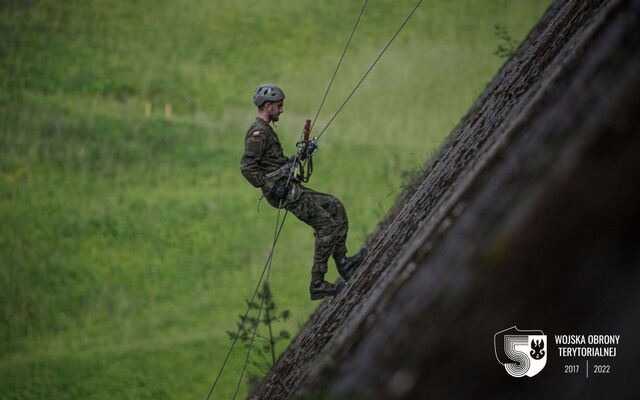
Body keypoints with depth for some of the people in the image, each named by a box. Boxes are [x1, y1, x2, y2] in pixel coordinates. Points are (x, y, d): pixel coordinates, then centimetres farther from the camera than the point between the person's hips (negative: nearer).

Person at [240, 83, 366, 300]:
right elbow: (247, 167, -23)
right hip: (284, 192, -11)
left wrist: (302, 154, 14)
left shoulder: (265, 130, 19)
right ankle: (317, 284, -8)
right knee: (327, 226, -10)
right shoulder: (258, 132, -15)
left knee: (335, 207, 12)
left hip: (290, 187, 11)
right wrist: (270, 187, -22)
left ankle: (343, 264, 10)